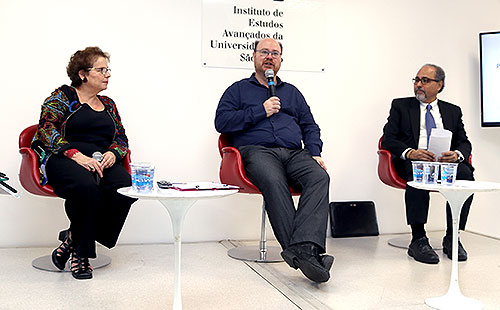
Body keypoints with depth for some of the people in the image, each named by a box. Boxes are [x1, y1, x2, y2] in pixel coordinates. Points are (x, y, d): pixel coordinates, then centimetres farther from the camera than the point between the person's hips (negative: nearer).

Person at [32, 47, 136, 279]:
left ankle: (74, 237, -12)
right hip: (63, 160, -4)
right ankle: (81, 251, -15)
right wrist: (76, 155, -21)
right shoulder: (62, 97, 8)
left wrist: (113, 153, -5)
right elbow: (46, 129, -7)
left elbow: (121, 138, 21)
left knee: (126, 187, -29)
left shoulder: (108, 104, 24)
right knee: (86, 185, -39)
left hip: (102, 162, 5)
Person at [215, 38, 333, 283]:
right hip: (257, 150, -3)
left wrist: (315, 153, 5)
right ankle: (298, 250, -45)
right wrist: (260, 111, -1)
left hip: (295, 153, 3)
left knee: (319, 177, -32)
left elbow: (310, 126, 25)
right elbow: (222, 122, 5)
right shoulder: (239, 89, 20)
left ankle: (305, 247, -48)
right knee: (274, 181, -39)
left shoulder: (291, 92, 31)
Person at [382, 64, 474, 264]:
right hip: (411, 161, -2)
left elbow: (464, 143, 13)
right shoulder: (401, 106, 14)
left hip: (445, 162, 3)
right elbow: (388, 139, 2)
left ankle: (452, 238, -18)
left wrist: (457, 155, -13)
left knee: (465, 173, -30)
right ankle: (418, 240, -32)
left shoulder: (453, 111, 21)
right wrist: (409, 152, -18)